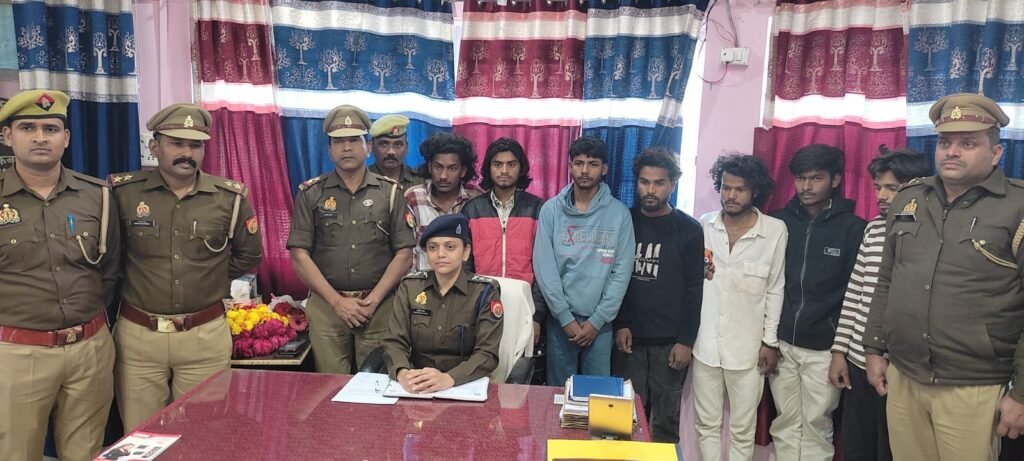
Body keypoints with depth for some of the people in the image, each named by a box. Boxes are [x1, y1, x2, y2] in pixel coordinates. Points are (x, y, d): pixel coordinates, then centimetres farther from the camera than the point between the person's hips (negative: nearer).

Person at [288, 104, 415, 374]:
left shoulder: (390, 192, 5)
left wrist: (373, 300, -8)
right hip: (326, 305, 0)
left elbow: (404, 254, 1)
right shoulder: (311, 193, 5)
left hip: (380, 306, 0)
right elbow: (299, 256, 0)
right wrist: (337, 301, -7)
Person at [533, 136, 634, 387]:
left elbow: (622, 272, -3)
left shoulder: (619, 213, 0)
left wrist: (597, 320, -7)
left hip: (600, 322, 0)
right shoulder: (551, 209, 0)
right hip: (560, 319, 0)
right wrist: (566, 318, -9)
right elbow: (544, 267, -4)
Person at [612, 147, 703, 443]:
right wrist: (619, 324, -2)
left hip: (670, 341, -1)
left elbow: (694, 290, -2)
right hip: (629, 337, 1)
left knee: (666, 419, 7)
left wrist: (686, 340, -7)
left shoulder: (689, 230, -1)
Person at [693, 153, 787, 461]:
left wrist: (770, 341, -1)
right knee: (707, 424, 12)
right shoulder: (704, 225, 1)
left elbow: (775, 289, -1)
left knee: (742, 430, 9)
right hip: (705, 343, 2)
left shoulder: (775, 231, -6)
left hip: (747, 347, -2)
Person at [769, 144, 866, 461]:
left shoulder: (853, 228, -3)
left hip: (823, 347, -2)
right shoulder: (780, 221, 4)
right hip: (781, 342, 3)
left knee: (815, 425, 7)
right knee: (785, 424, 11)